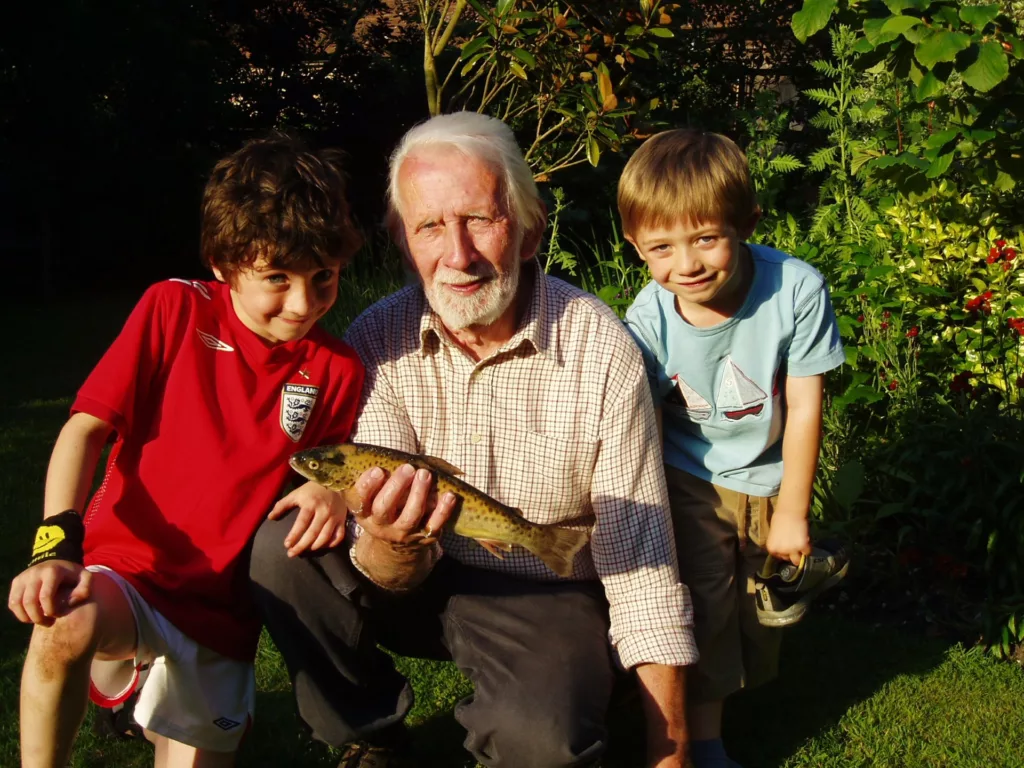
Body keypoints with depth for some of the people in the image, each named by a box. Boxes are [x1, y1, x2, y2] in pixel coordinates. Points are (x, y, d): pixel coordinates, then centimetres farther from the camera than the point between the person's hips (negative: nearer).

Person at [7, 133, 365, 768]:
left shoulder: (336, 371, -3)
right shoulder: (175, 310, -8)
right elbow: (87, 427, -10)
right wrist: (56, 545, -24)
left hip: (218, 609, 3)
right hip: (120, 573, -3)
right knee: (67, 626, -36)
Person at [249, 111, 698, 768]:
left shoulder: (600, 351, -19)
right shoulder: (379, 342, -11)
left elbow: (639, 556, -15)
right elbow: (391, 573, -13)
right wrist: (393, 543, -40)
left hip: (545, 596, -3)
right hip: (421, 583, 3)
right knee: (284, 548, -21)